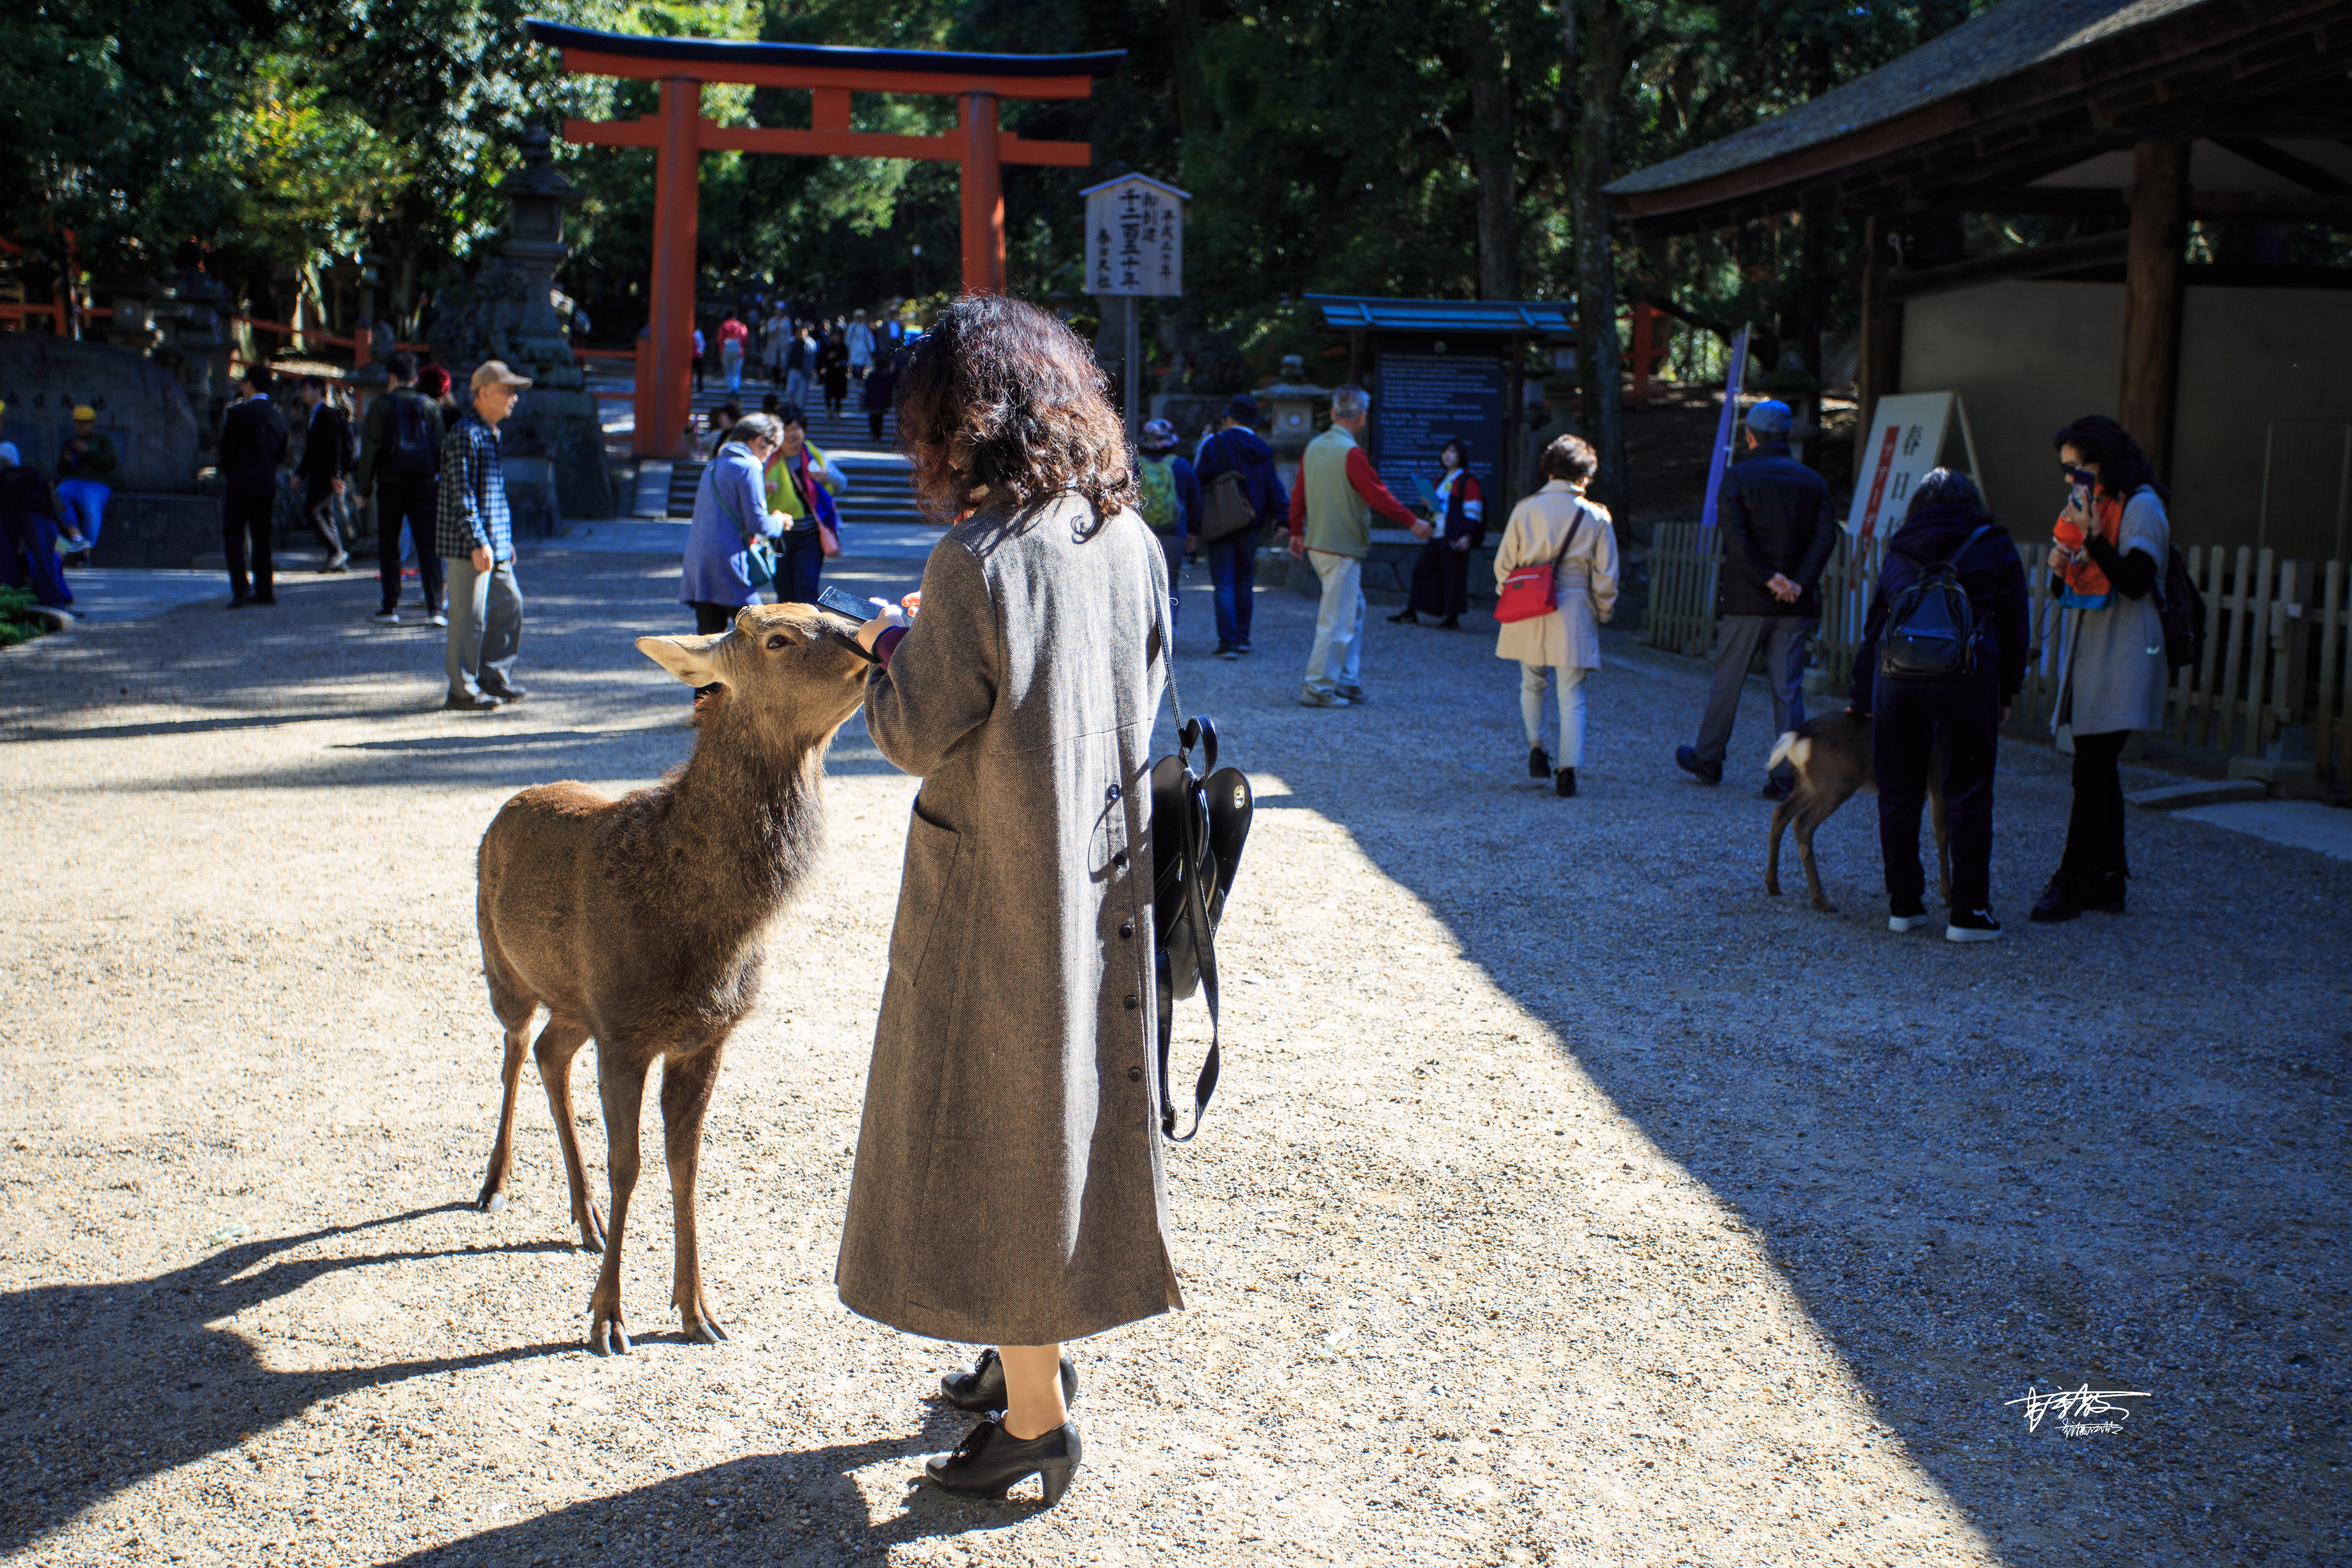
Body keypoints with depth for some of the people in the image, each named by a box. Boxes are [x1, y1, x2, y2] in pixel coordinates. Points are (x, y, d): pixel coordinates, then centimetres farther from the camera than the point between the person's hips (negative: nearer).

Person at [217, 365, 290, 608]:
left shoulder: (239, 413, -10)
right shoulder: (278, 416, 7)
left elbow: (227, 449, -9)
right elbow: (281, 453, 12)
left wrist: (227, 473, 7)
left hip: (241, 484, -6)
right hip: (268, 485, 6)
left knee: (233, 535, -1)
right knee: (261, 537, 11)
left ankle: (240, 589, -12)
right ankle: (264, 590, 10)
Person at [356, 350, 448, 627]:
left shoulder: (381, 406, -2)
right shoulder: (430, 406, 5)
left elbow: (371, 449, -4)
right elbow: (441, 448, 5)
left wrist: (365, 486, 2)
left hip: (391, 483, -2)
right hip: (423, 484, 2)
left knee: (388, 547, 7)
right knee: (428, 546, 1)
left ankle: (390, 607, 6)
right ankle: (435, 607, -7)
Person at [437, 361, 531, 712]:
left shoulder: (491, 435, 16)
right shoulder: (466, 436, -15)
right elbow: (462, 496, -20)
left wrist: (506, 540, 23)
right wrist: (478, 544, -23)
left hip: (494, 544, 10)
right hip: (470, 546, -10)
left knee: (509, 604, 13)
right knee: (469, 616, -3)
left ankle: (494, 676, 24)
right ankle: (462, 691, 4)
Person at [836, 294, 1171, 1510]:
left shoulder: (978, 558, -22)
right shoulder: (1129, 541, 0)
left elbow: (916, 733, -17)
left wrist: (888, 650, 3)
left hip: (997, 888, -7)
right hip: (1104, 874, 7)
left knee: (996, 1133, 6)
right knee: (1065, 1110, 20)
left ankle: (1035, 1413, 16)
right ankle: (1034, 1354, 36)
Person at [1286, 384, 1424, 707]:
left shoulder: (1314, 447, 7)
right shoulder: (1351, 453, -17)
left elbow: (1298, 493, 14)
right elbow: (1378, 495, -17)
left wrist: (1297, 532, 26)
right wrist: (1412, 523, -8)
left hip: (1317, 544, 9)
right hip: (1342, 548, -9)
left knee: (1354, 610, 18)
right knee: (1337, 620, -3)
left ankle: (1349, 683, 20)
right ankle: (1318, 689, 0)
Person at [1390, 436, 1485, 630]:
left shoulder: (1468, 481, -6)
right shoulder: (1441, 480, 19)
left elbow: (1473, 512, -11)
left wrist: (1467, 536, -20)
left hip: (1455, 539, -9)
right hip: (1437, 538, 9)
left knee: (1453, 576, -5)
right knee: (1422, 570, 8)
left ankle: (1452, 619, 2)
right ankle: (1411, 614, 15)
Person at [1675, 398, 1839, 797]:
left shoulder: (1738, 477, -3)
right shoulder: (1813, 482, 8)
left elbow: (1734, 534, -15)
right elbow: (1826, 536, -3)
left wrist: (1767, 578, -13)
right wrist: (1800, 582, -10)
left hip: (1746, 600, -3)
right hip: (1795, 606, 3)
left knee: (1727, 682, 10)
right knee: (1788, 690, 4)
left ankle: (1708, 761, 24)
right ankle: (1786, 776, 0)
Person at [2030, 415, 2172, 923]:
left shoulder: (2140, 507, -8)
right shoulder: (2085, 506, 17)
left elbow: (2136, 581, -18)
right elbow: (2064, 590, 18)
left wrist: (2092, 539, -26)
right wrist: (2060, 566, -4)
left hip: (2122, 661, -8)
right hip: (2086, 657, 8)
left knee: (2091, 773, -10)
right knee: (2099, 771, 10)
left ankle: (2071, 882, -7)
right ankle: (2108, 881, 15)